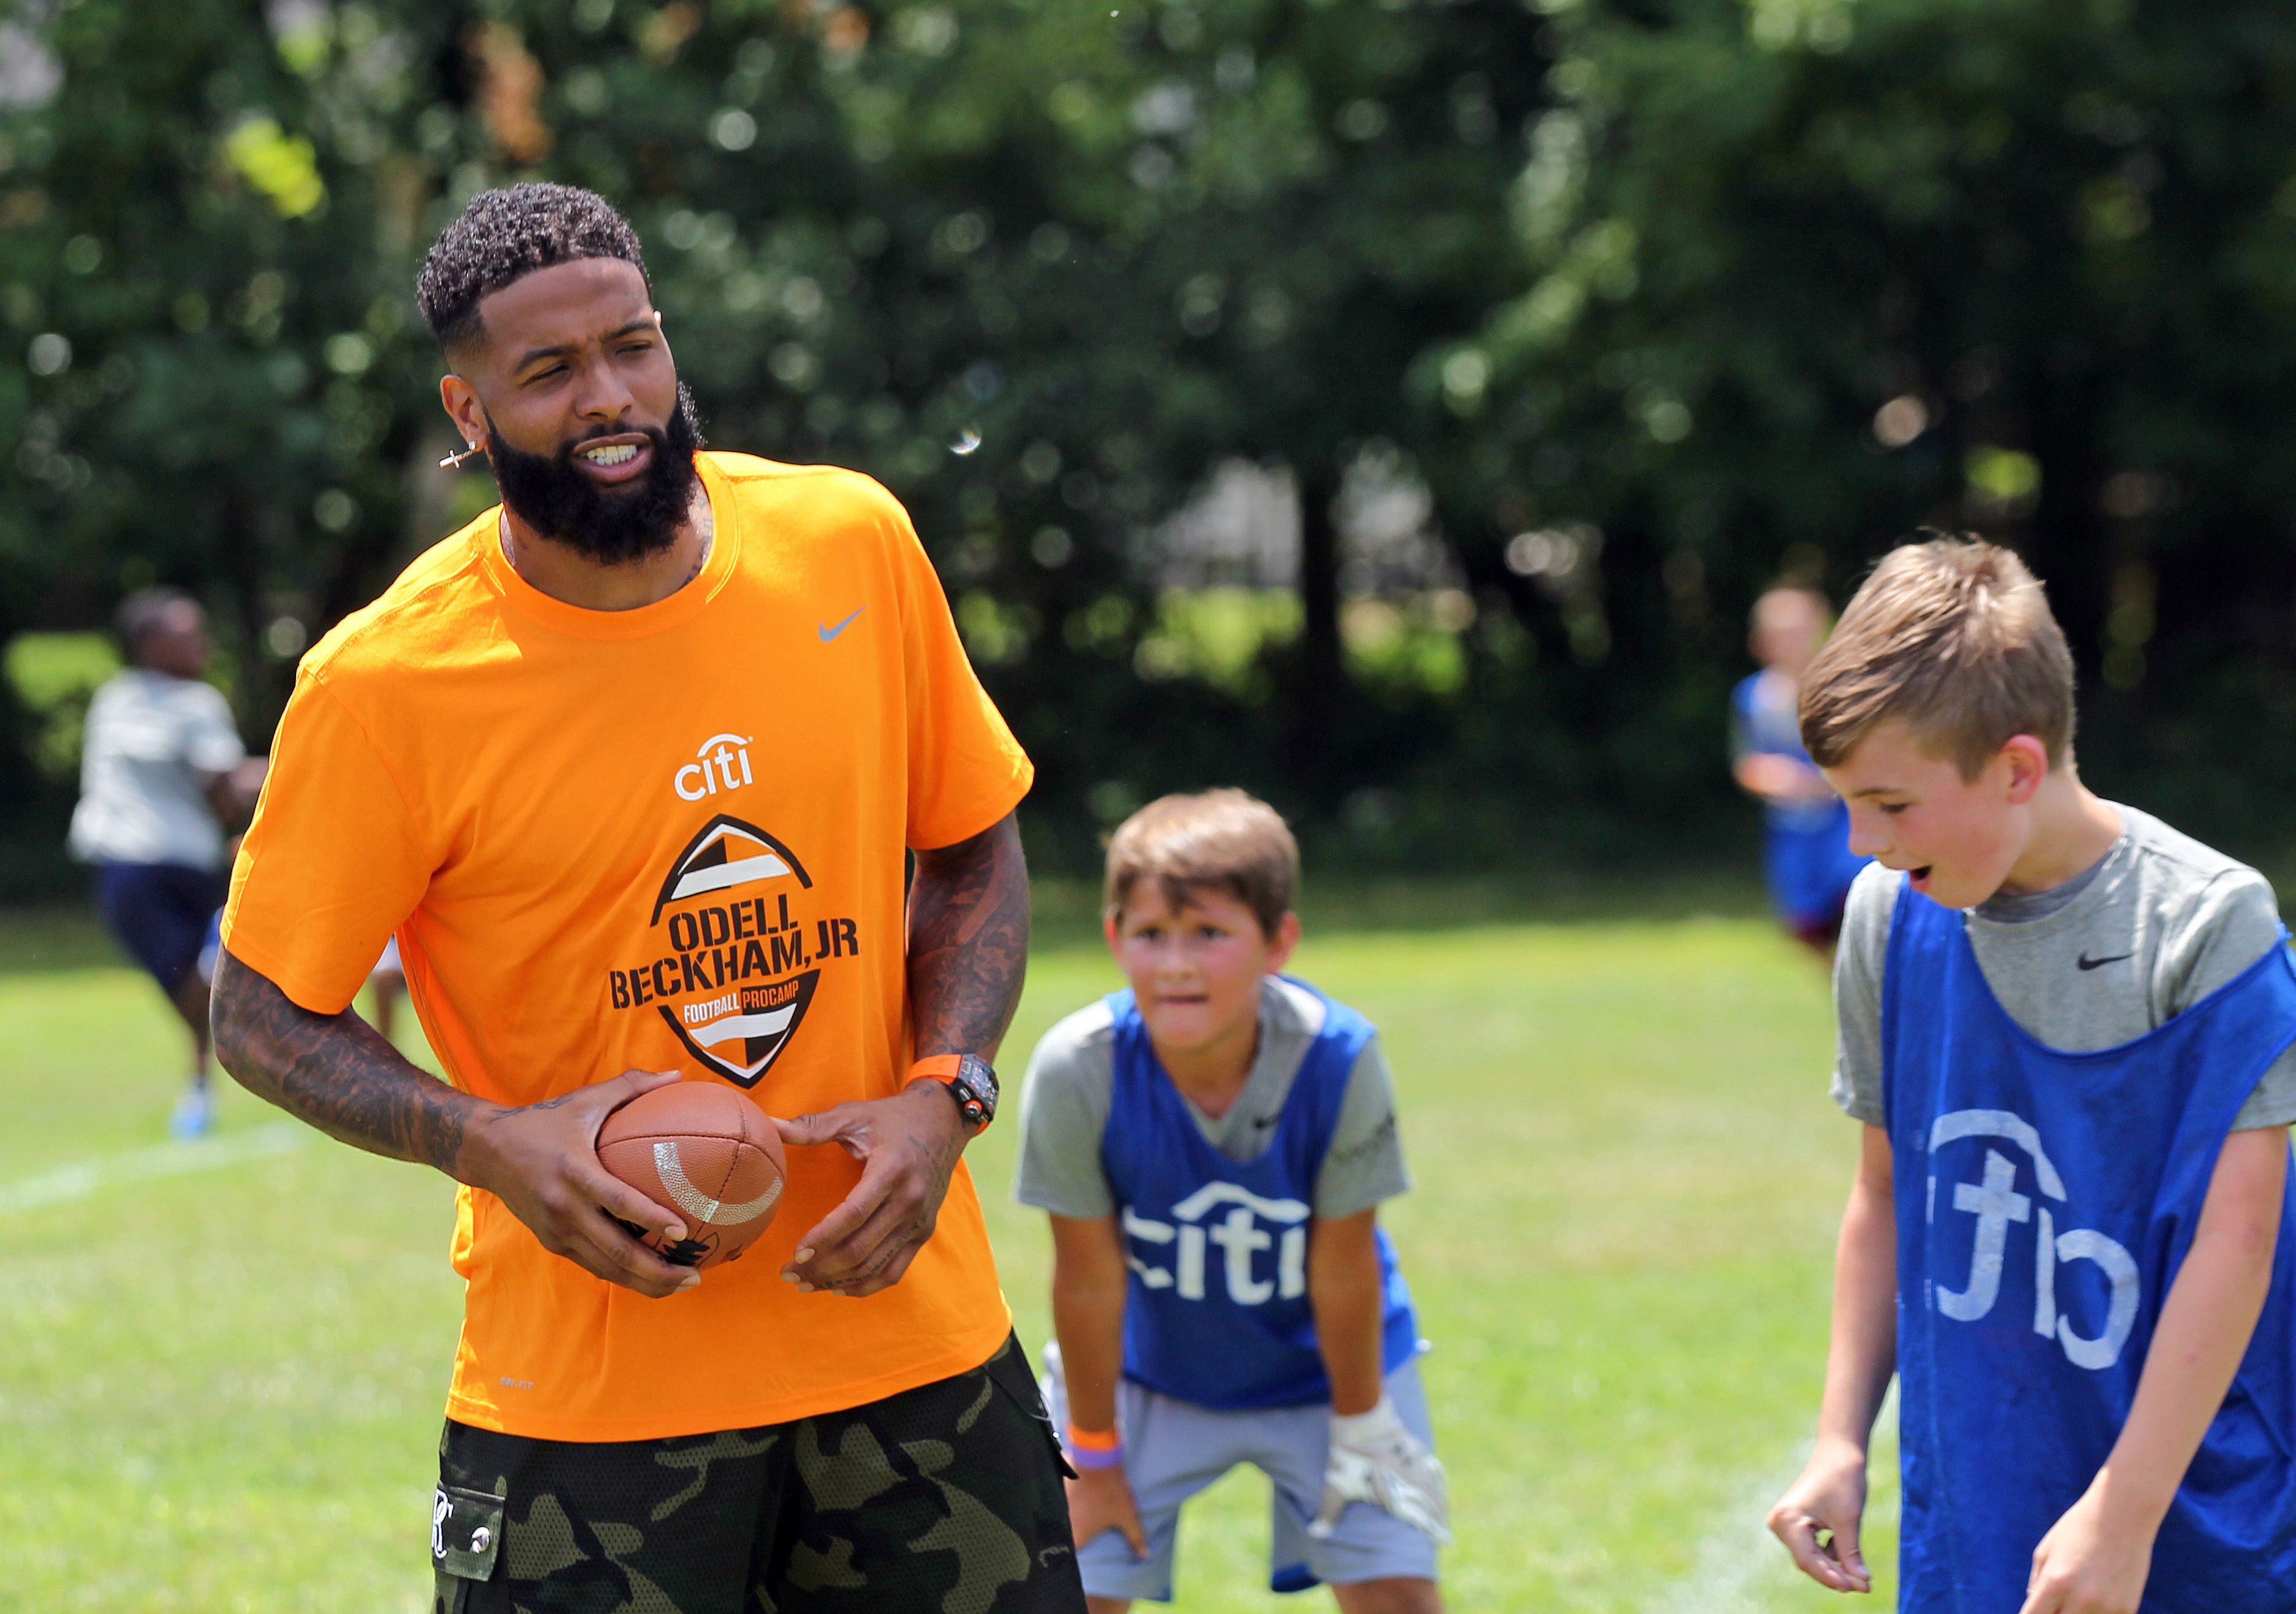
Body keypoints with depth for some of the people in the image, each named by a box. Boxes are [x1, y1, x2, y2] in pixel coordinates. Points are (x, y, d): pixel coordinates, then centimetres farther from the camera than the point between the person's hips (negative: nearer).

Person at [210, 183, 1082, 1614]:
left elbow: (974, 853, 11)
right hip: (588, 1382, -3)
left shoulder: (851, 544, -1)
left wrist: (944, 1095, -5)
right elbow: (264, 1016, -2)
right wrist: (493, 1145, -18)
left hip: (911, 1326, 3)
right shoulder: (382, 686, -11)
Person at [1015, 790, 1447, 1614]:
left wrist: (1360, 1428, -6)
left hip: (1325, 1359, 0)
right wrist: (1094, 1453, -7)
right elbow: (1089, 1277, -18)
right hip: (1149, 1367, 0)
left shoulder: (1339, 1059, -30)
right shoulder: (1077, 1069, -30)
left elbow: (1342, 1266, -18)